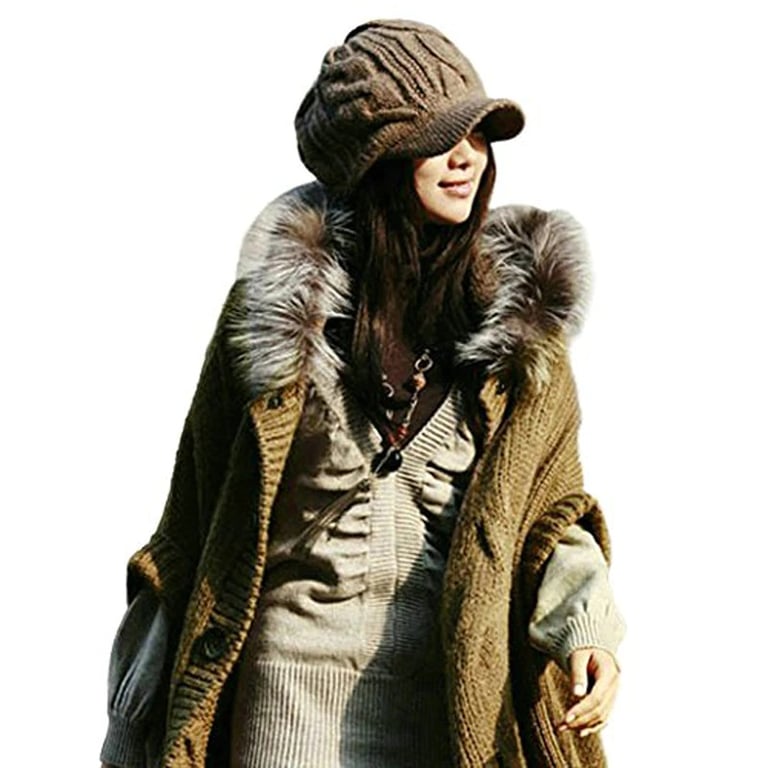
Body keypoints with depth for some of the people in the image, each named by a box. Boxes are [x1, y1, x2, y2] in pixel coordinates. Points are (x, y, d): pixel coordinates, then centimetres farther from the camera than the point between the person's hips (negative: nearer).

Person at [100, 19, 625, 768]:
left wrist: (582, 625, -12)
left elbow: (550, 505, 8)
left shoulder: (517, 314, 0)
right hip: (296, 664, -1)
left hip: (455, 673, 2)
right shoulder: (282, 298, -5)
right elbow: (198, 499, 3)